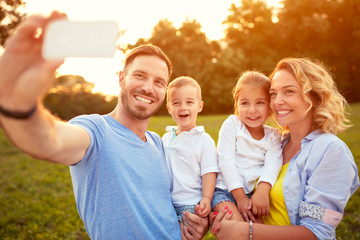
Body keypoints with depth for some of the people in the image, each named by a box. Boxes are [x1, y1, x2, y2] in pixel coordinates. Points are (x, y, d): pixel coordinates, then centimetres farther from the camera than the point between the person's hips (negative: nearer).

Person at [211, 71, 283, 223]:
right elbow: (226, 161, -7)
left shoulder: (274, 136, 9)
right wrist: (240, 196, -13)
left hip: (255, 192, 3)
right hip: (226, 190, -3)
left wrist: (263, 190, -28)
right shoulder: (232, 124, 0)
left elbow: (273, 164, -8)